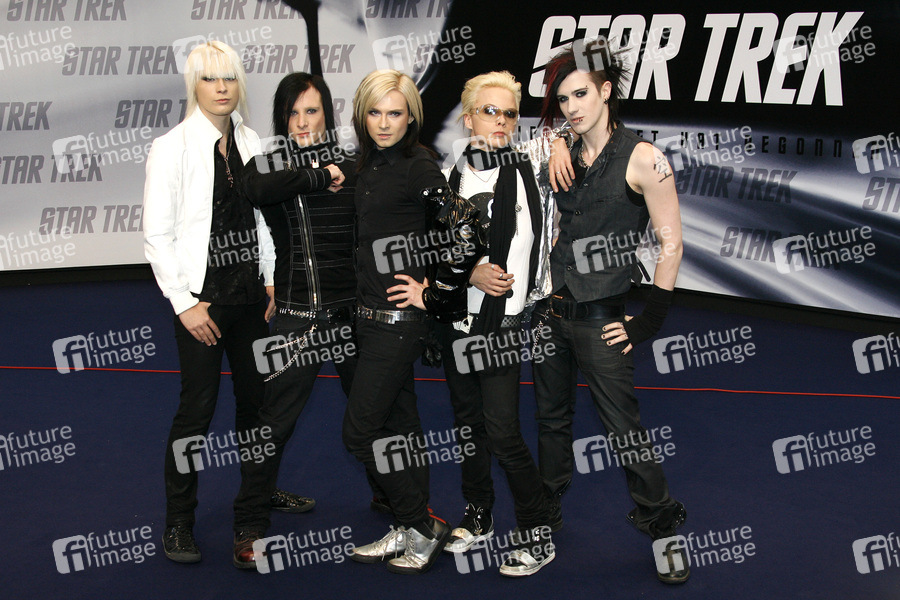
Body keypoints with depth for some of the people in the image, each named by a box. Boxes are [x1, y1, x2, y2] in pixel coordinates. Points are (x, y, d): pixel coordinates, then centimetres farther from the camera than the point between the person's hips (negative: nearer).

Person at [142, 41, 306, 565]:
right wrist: (184, 303, -15)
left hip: (248, 291, 6)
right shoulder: (172, 147, -11)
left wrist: (270, 279, 7)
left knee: (256, 392, 15)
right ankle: (179, 520, 8)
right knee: (198, 405, -4)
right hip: (202, 294, -6)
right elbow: (158, 234, -12)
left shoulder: (250, 142, 5)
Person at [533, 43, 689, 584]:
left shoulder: (641, 159, -11)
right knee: (552, 418, 16)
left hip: (599, 318, -6)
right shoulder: (563, 158, 7)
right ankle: (547, 516, 32)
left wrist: (649, 323, -11)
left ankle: (664, 529, 14)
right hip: (551, 311, 6)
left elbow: (671, 245, -11)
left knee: (624, 427, -2)